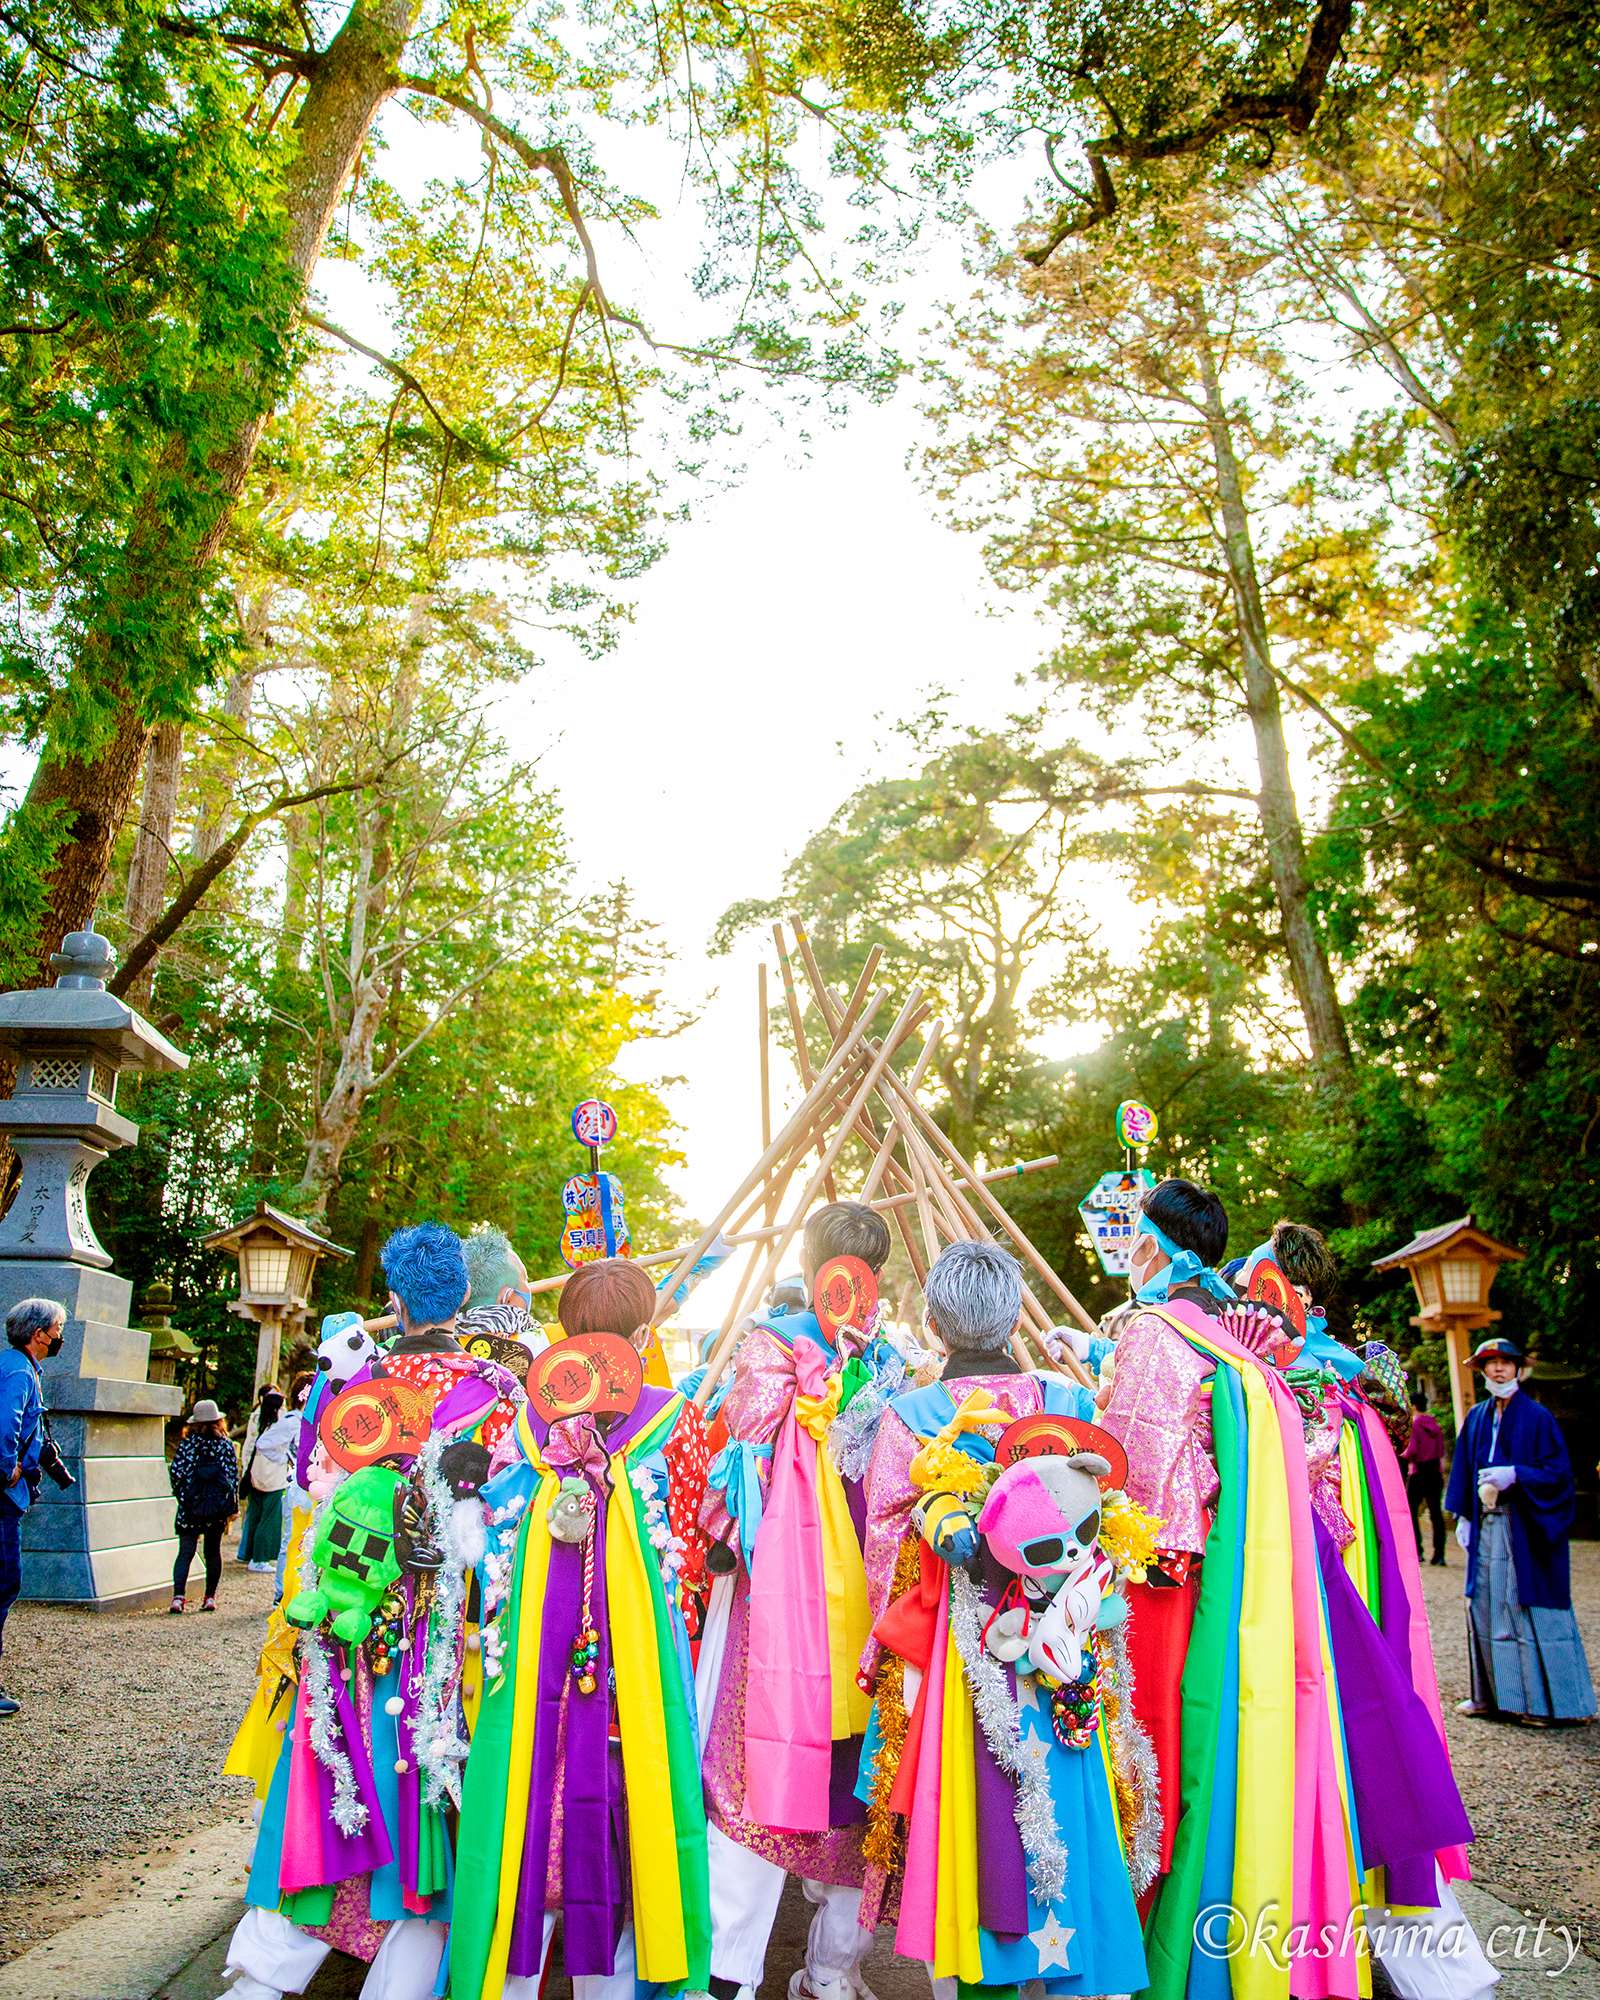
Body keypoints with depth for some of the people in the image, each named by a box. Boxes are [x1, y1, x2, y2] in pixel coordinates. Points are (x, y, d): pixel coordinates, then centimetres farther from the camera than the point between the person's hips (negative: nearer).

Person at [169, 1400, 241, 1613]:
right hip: (218, 1509, 2)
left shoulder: (187, 1443, -4)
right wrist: (233, 1507, 6)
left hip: (190, 1507, -1)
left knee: (185, 1552, 1)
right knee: (213, 1551, 14)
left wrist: (181, 1494, 9)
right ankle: (210, 1597, 16)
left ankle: (178, 1596, -14)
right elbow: (233, 1477, -1)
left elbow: (175, 1471, -8)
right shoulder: (226, 1445, -1)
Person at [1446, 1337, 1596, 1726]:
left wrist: (1514, 1475, -21)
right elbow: (1464, 1471, 15)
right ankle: (1492, 1693, 18)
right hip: (1486, 1527, 5)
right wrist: (1463, 1516, 10)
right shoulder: (1476, 1418, 10)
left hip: (1525, 1528, -5)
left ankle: (1544, 1700, 7)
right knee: (1484, 1607, 7)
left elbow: (1558, 1472, -9)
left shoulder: (1537, 1417, -6)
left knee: (1530, 1609, -3)